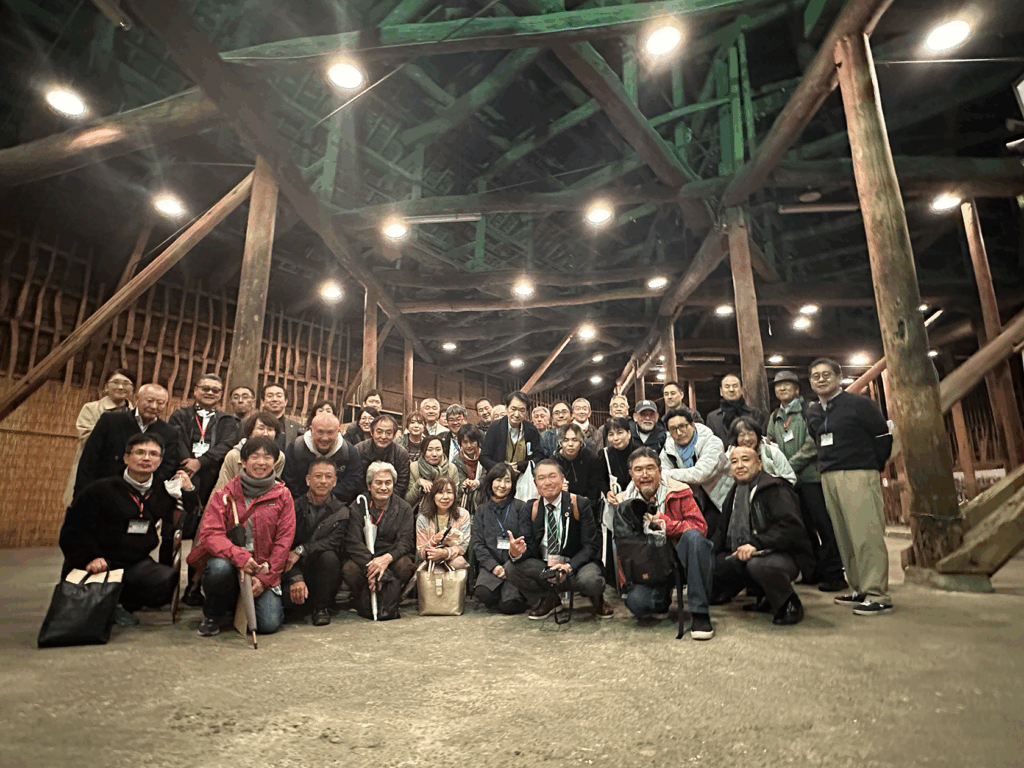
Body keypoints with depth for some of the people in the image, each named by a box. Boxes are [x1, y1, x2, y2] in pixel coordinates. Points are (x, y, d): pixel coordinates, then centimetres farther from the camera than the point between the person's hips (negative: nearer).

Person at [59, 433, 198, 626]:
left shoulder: (163, 493, 7)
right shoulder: (100, 490, -3)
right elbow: (73, 531, -5)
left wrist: (188, 492, -6)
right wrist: (90, 558, -21)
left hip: (135, 564, 3)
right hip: (95, 567, -3)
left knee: (167, 581, -26)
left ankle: (121, 604, 2)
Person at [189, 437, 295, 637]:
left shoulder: (282, 495, 2)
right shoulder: (225, 494, 1)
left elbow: (284, 540, 0)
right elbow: (210, 533, -11)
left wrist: (265, 578, -8)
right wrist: (239, 556, -28)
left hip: (263, 570, 1)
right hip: (229, 561, 0)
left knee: (269, 624, -16)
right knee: (220, 568, -36)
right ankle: (212, 614, -2)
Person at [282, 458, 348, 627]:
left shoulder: (341, 512, 0)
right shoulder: (296, 507, -1)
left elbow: (336, 542, -16)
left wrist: (301, 550, -26)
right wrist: (296, 579, -24)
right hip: (297, 571, 0)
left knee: (329, 556, -31)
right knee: (290, 596, -31)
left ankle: (321, 607, -9)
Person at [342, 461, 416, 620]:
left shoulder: (403, 508, 3)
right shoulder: (358, 508, 2)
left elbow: (406, 541, -7)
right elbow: (353, 543, -10)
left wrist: (387, 558, -29)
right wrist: (370, 566, -27)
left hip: (392, 558, 0)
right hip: (364, 559, 0)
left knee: (404, 565, -31)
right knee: (349, 569, -29)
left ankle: (388, 606, -11)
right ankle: (366, 605, -6)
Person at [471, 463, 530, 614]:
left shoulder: (521, 507, 8)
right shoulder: (482, 510, 13)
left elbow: (526, 540, 2)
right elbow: (477, 543, 4)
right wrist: (493, 566, -11)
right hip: (490, 563, 2)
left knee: (507, 605, -24)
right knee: (484, 593, -29)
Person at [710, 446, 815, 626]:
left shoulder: (775, 489, -11)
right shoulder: (734, 494, 12)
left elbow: (791, 527, -23)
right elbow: (723, 532, 19)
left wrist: (756, 543, -32)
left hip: (780, 556, -8)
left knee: (758, 564, -39)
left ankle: (789, 604, -6)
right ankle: (763, 596, 13)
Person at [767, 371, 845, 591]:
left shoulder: (809, 410, -2)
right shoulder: (774, 418, 16)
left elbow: (813, 443, -11)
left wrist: (791, 465, -13)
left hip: (811, 476, -6)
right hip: (790, 481, 6)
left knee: (824, 525, -3)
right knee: (804, 527, 11)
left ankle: (833, 574, 5)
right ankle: (813, 571, 21)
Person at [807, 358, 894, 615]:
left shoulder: (858, 403, -2)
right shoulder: (813, 411, 15)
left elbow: (883, 436, -1)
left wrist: (872, 468, 3)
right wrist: (828, 468, 15)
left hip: (857, 475, -6)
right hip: (828, 478, 6)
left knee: (866, 534, -9)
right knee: (844, 537, 7)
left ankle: (877, 594, -3)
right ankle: (859, 589, 17)